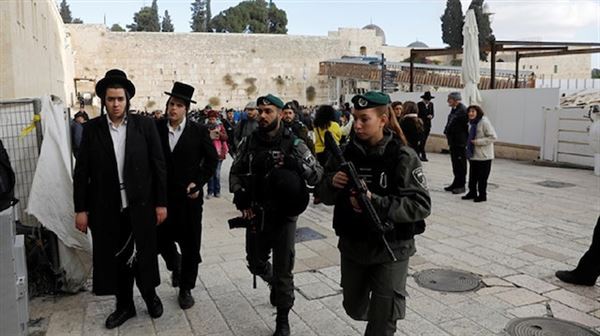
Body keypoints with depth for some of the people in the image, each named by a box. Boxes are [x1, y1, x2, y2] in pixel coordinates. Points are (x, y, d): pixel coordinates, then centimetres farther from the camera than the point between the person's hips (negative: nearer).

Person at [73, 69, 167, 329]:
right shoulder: (91, 128, 0)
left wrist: (161, 202, -3)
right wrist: (81, 209, -2)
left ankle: (150, 295, 35)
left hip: (141, 205, -1)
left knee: (144, 254, 11)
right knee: (116, 258, 11)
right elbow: (81, 171, 1)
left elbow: (158, 166, -1)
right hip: (106, 208, 1)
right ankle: (124, 305, 30)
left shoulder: (145, 125, -3)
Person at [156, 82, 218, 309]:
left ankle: (186, 288, 24)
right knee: (161, 239, 8)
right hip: (162, 195, 1)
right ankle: (175, 264, 42)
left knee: (190, 245, 6)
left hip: (189, 196, -1)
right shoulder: (156, 128, -1)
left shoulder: (198, 131, -4)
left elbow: (211, 159, 3)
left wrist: (198, 183, -7)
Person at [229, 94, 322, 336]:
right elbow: (235, 172, 10)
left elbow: (317, 175, -9)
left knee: (283, 270, 4)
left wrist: (299, 165, -28)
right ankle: (275, 283, 52)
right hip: (255, 216, 4)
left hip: (283, 216, -3)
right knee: (256, 264, 19)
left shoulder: (293, 143, -8)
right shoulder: (249, 142, 1)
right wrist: (239, 194, -6)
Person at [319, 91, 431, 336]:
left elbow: (421, 206, -20)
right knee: (355, 308, 23)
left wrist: (375, 203, -30)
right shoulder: (346, 153, -4)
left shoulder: (403, 157, -15)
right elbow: (325, 196, 3)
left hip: (390, 249, -4)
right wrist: (332, 182, -20)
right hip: (352, 246, 4)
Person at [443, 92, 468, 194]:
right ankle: (456, 183, 27)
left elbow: (465, 126, -21)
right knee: (455, 164, 17)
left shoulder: (463, 110, -17)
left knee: (461, 164, 1)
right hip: (453, 141, 9)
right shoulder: (454, 109, 12)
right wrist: (447, 132, 8)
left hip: (460, 142, -9)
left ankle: (461, 185, 10)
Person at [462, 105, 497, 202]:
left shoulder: (484, 122, -17)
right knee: (472, 176, 15)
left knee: (482, 177, 3)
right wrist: (469, 143, 7)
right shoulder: (471, 123, 9)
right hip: (473, 155, 8)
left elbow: (493, 137, -19)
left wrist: (478, 142, -21)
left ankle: (482, 195, 15)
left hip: (484, 156, -8)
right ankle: (472, 192, 28)